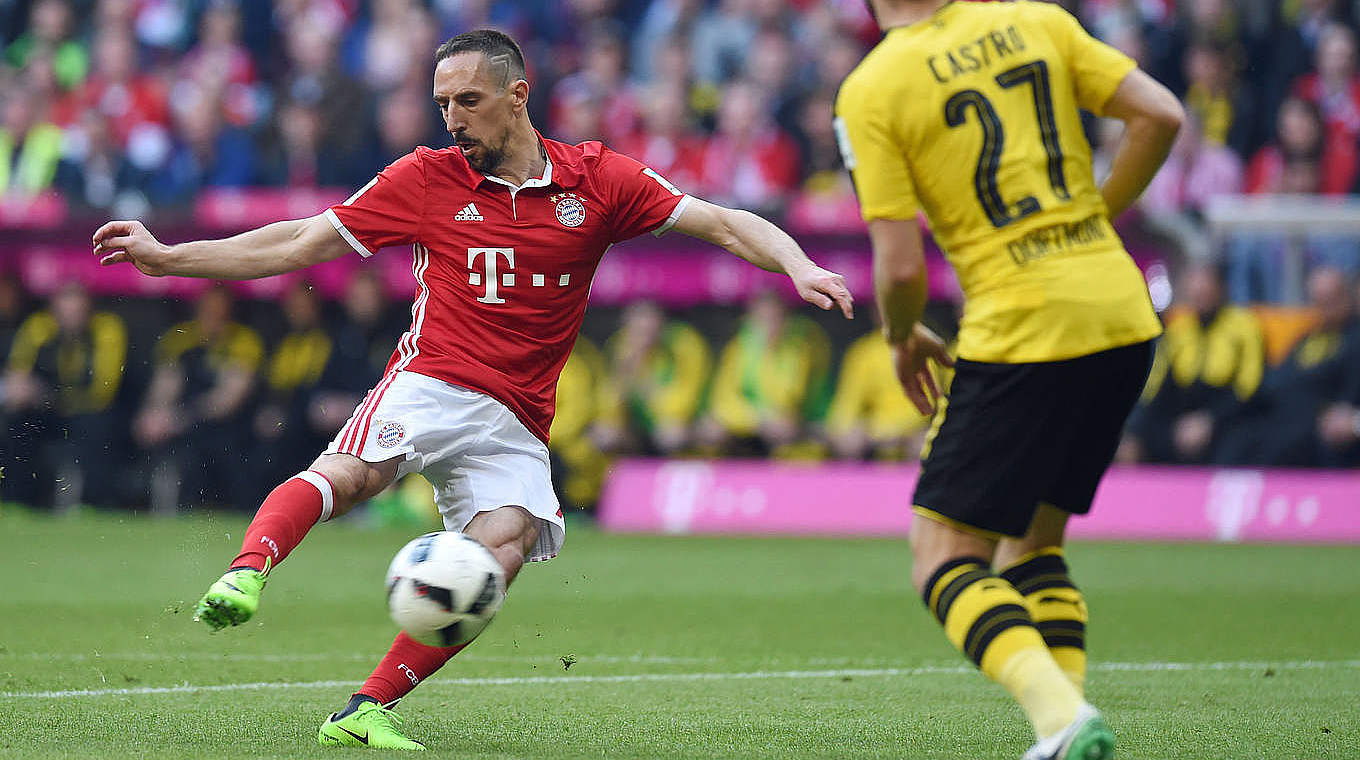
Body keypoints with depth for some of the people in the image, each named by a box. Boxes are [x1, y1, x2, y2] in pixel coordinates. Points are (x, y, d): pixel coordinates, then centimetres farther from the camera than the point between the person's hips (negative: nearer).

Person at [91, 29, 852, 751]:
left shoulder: (597, 179, 7)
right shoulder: (428, 178, 7)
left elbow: (723, 224, 7)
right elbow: (300, 243, 11)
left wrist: (799, 266, -13)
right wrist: (167, 257, 6)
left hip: (517, 423, 1)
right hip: (432, 385, -1)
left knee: (503, 549, -24)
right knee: (351, 472, -33)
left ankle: (367, 709, -20)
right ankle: (243, 577, -53)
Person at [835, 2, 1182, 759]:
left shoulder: (871, 90, -5)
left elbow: (901, 267, -9)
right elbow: (1161, 115, 4)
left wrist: (902, 337, 13)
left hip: (1021, 329, -6)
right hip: (1123, 316, 6)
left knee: (944, 561, 0)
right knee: (1033, 541, 21)